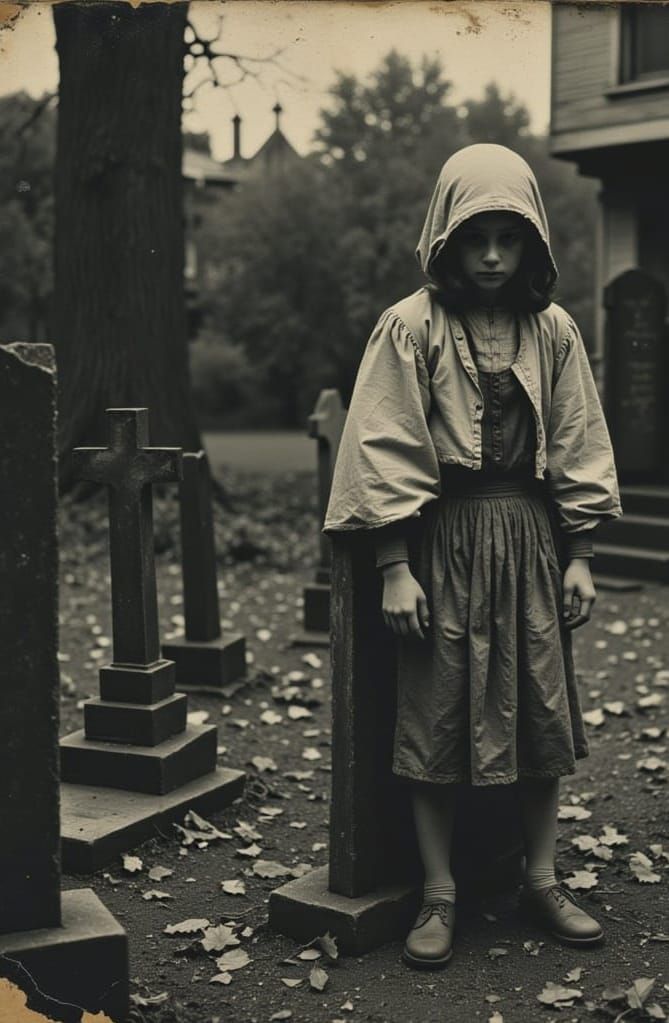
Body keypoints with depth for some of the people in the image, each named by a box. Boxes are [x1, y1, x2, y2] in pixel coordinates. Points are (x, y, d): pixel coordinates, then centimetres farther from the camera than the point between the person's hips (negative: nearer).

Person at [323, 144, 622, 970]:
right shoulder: (409, 327, -6)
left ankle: (541, 878, 23)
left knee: (541, 710, 8)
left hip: (529, 536, 3)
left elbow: (579, 449, 8)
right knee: (434, 717, 2)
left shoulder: (553, 331, 4)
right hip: (442, 537, -3)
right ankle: (439, 897, 13)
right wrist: (394, 569, -11)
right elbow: (387, 454, -8)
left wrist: (580, 557, 4)